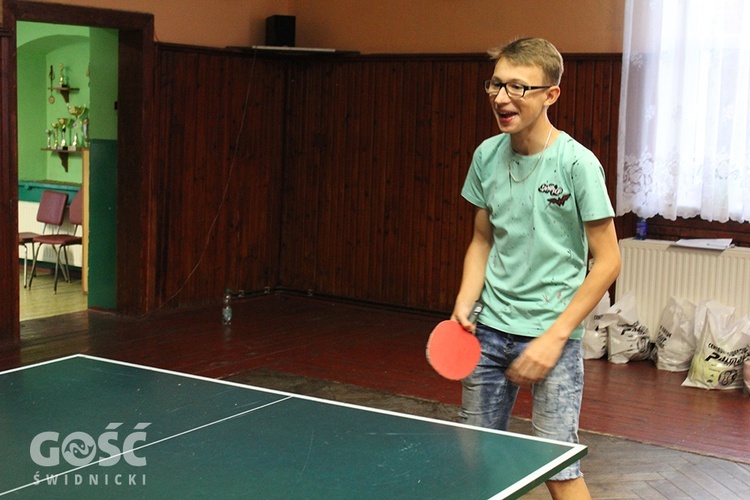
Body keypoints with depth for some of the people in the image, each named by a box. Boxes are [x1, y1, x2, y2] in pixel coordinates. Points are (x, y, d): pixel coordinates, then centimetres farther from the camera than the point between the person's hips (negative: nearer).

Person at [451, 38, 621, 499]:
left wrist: (555, 337, -13)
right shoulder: (487, 155, 3)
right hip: (490, 328, 5)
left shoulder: (577, 163, -13)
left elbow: (607, 261, -10)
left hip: (552, 332, -5)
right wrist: (465, 305, -1)